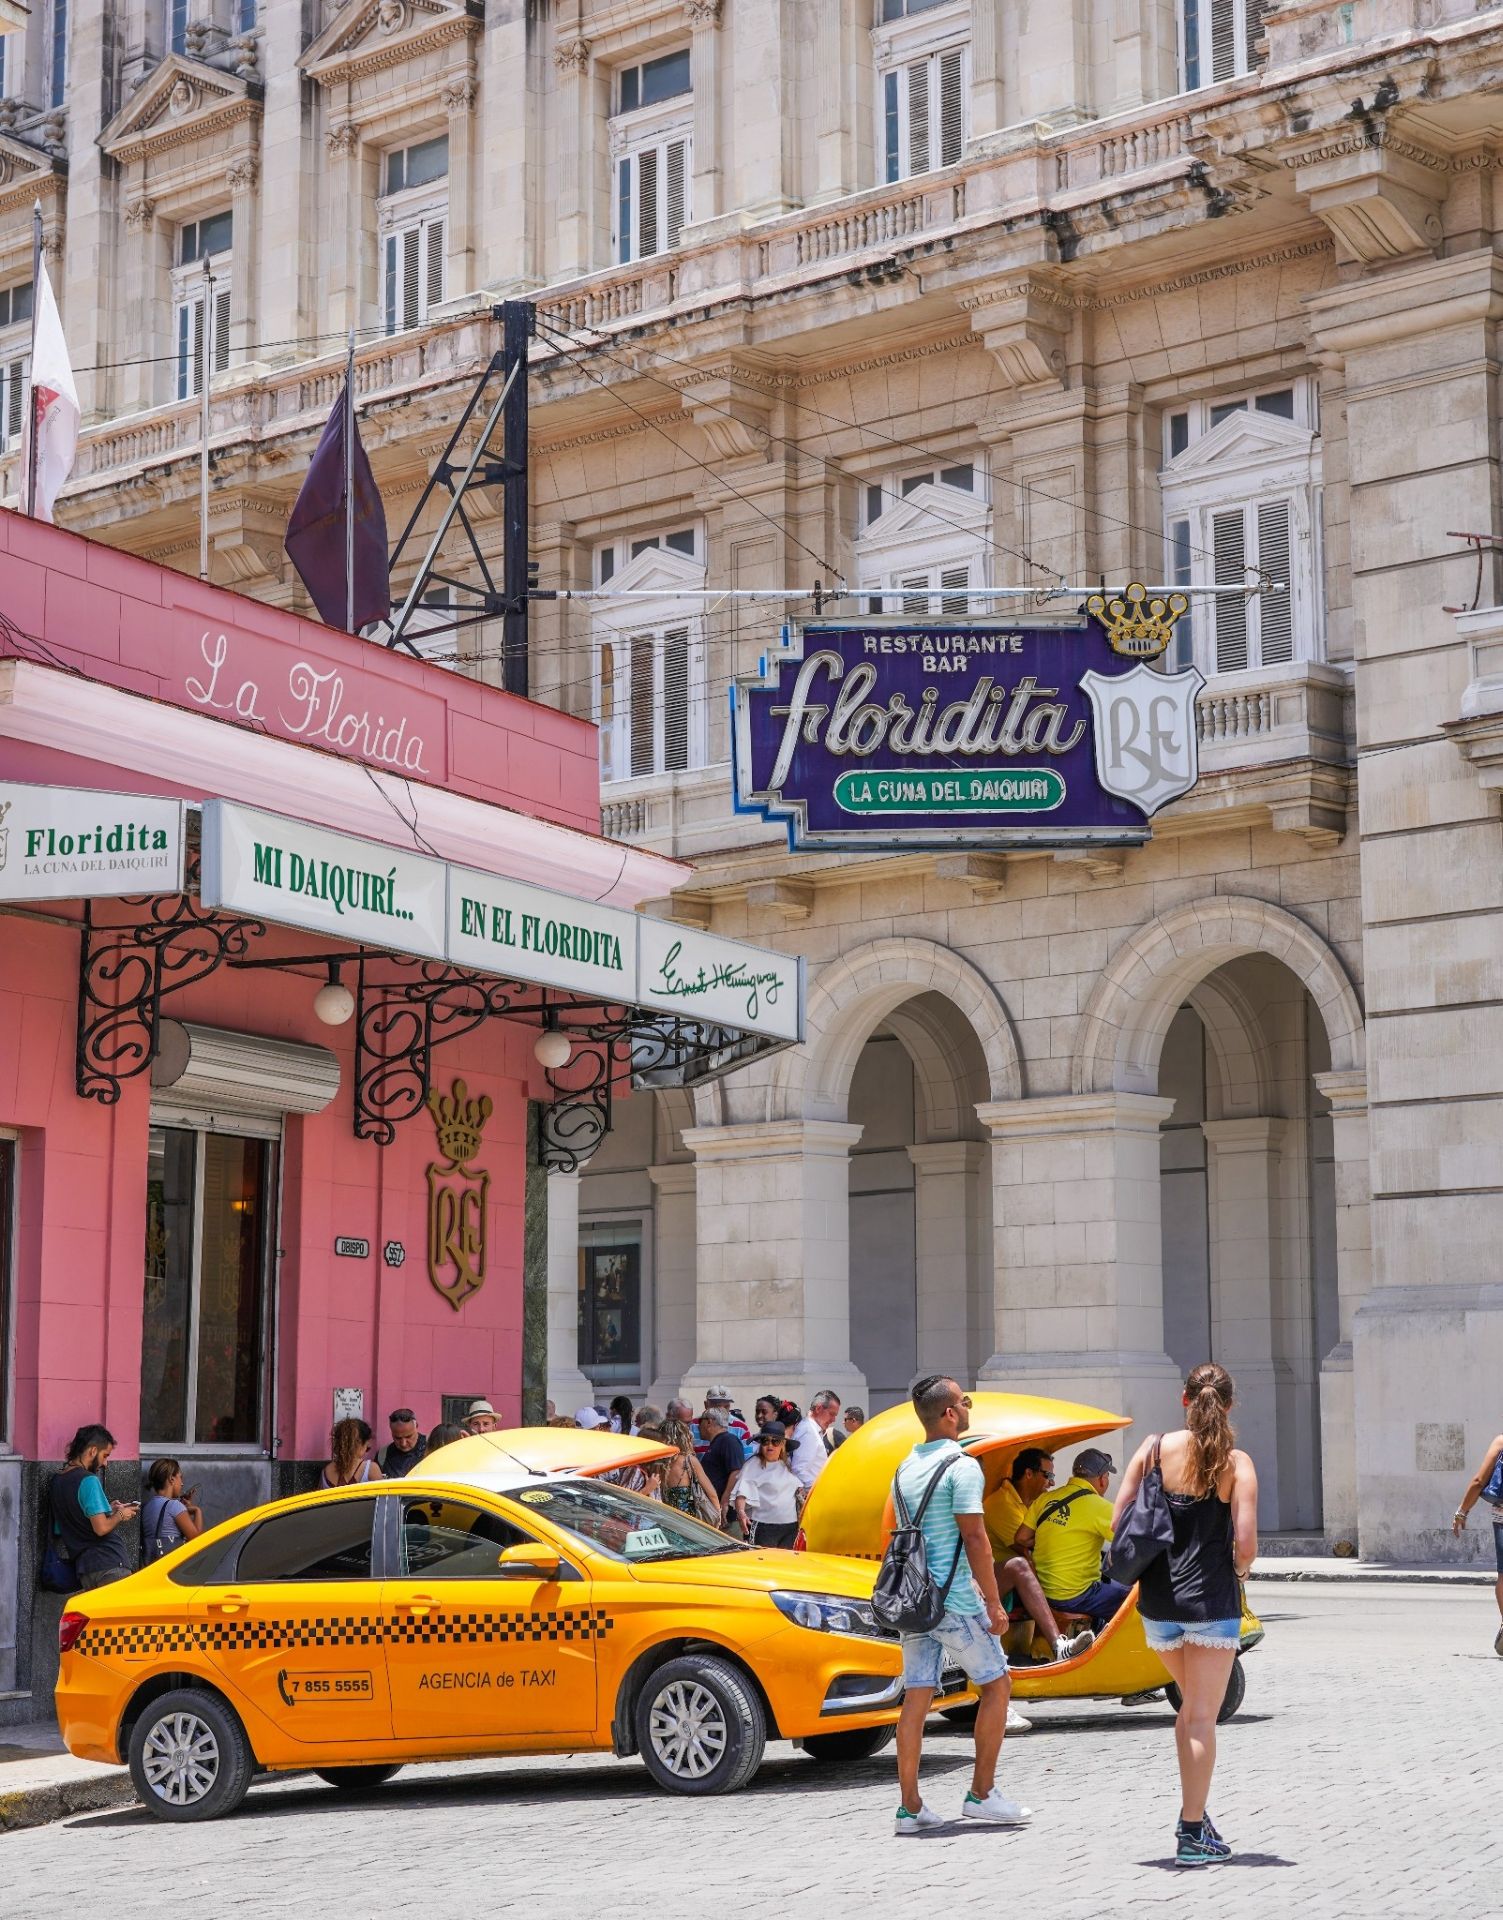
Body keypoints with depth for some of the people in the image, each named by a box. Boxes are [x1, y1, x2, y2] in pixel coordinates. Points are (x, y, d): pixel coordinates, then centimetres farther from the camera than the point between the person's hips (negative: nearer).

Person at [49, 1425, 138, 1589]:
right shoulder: (88, 1480, -12)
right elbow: (101, 1528, -20)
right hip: (108, 1566, -8)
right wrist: (120, 1515, 0)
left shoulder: (56, 1482, 15)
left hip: (83, 1569, 8)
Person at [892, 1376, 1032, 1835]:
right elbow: (974, 1538, -16)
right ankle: (981, 1793, 7)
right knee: (996, 1685, 7)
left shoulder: (905, 1469, 14)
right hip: (955, 1600, -7)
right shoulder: (962, 1466, -12)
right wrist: (994, 1602, -12)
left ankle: (910, 1806, 4)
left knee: (916, 1698, 6)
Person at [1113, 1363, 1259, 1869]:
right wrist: (1238, 1572, 8)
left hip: (1158, 1602, 4)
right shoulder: (1236, 1463, -8)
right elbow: (1245, 1545, -14)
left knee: (1190, 1706, 24)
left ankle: (1193, 1812, 21)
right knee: (1203, 1717, 3)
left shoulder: (1155, 1448, 0)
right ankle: (1193, 1835, 2)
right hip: (1211, 1600, -4)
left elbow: (1119, 1519, 0)